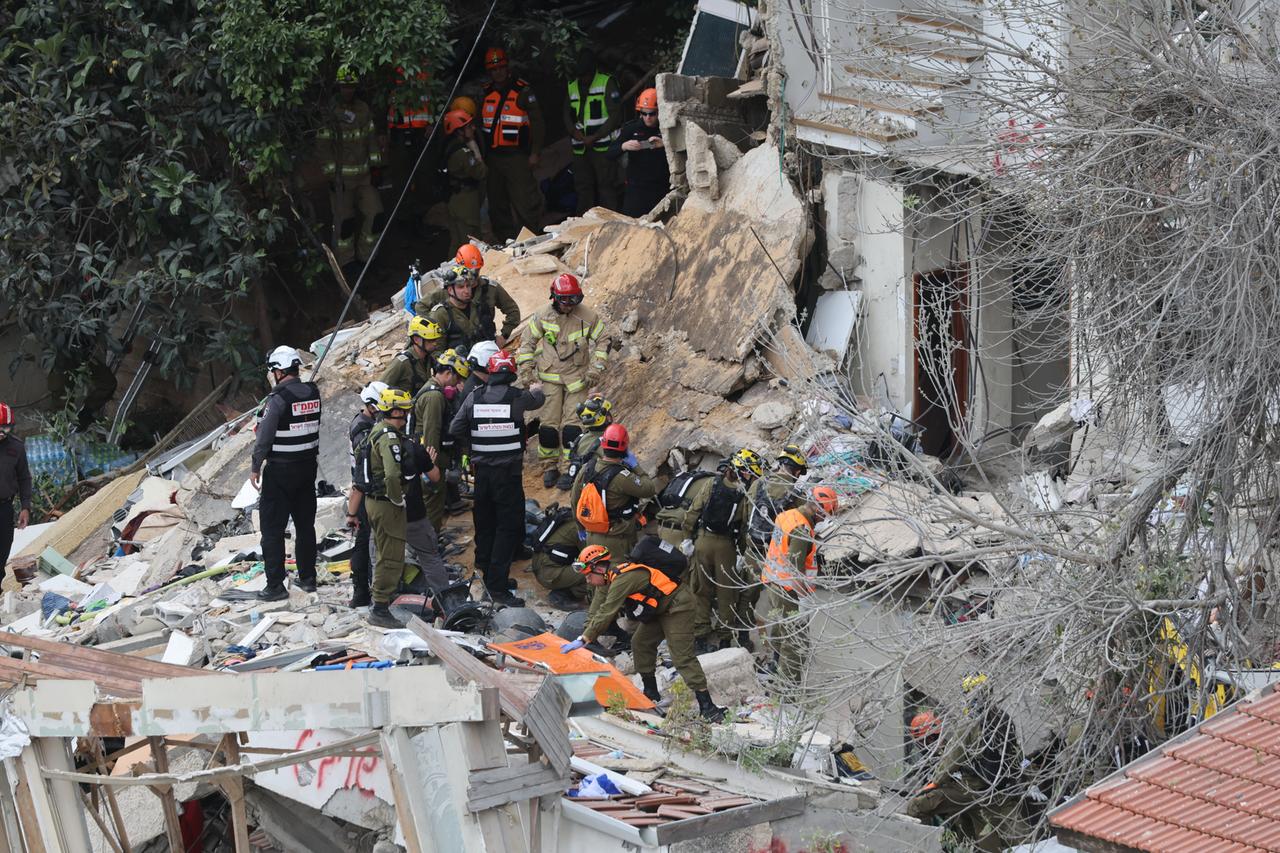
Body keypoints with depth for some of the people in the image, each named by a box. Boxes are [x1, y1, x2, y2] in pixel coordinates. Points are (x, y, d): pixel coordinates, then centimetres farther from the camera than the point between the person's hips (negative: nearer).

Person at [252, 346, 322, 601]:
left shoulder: (278, 398, -19)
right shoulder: (313, 393, -1)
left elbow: (264, 437, -18)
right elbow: (316, 427, 6)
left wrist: (255, 468, -10)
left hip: (280, 471, -6)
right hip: (308, 465, 6)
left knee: (272, 529, 2)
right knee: (305, 525, 18)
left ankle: (275, 586, 1)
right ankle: (307, 578, 25)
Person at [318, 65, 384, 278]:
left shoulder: (364, 111, 6)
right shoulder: (329, 114, -9)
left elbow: (372, 140, 13)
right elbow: (324, 146, -8)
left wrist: (375, 165, 8)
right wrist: (330, 176, -10)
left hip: (363, 175, 4)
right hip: (341, 177, -4)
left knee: (375, 216, -1)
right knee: (344, 222, 0)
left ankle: (364, 255, 16)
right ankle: (346, 262, 12)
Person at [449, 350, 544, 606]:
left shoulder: (474, 397, -1)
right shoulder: (517, 397, -10)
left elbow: (455, 429, -2)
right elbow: (536, 401, 12)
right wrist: (536, 390, 36)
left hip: (481, 470, 4)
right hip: (509, 472, -4)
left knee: (484, 525, 18)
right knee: (509, 528, -3)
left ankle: (486, 574, 29)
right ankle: (498, 587, -10)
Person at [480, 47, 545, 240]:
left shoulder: (522, 91, -3)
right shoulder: (485, 93, 13)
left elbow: (537, 123, -4)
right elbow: (478, 123, 21)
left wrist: (535, 153, -10)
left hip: (517, 157, -6)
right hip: (492, 157, 6)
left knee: (524, 202, -12)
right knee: (497, 204, 11)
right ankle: (504, 239, 19)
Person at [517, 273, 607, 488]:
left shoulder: (589, 317, -6)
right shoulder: (543, 316, -3)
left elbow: (601, 342, 5)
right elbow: (528, 340, 10)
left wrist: (595, 369, -3)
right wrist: (526, 366, 2)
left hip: (577, 377, -1)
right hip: (550, 377, 1)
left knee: (573, 423, -6)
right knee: (549, 422, 1)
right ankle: (550, 466, 14)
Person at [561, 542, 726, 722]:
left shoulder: (622, 579, -27)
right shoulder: (608, 581, 5)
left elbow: (606, 614, -30)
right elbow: (595, 612, 8)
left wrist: (583, 640, -28)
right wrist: (583, 637, -1)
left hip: (678, 606, -10)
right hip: (659, 610, 10)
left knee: (682, 656, -15)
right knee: (640, 644, 11)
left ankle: (707, 705, -18)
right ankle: (651, 693, 23)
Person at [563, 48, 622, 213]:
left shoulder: (607, 82, -2)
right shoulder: (572, 87, 15)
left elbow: (615, 115, -7)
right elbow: (567, 113, 19)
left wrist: (595, 137, -12)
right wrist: (573, 130, -3)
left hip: (603, 146, -6)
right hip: (581, 148, 6)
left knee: (606, 187, -8)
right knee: (583, 187, 8)